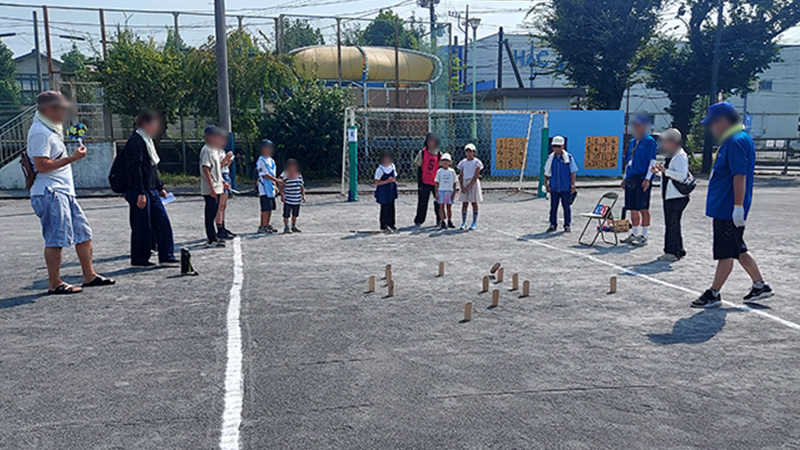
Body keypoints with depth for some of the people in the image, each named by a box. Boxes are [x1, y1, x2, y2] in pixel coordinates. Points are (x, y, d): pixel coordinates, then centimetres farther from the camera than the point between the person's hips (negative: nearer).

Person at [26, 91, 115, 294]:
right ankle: (54, 284, 2)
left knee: (83, 232, 11)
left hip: (64, 191, 10)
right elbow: (41, 165, -22)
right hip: (50, 193, -10)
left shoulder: (52, 129, 18)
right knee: (56, 239, -6)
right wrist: (72, 158, -18)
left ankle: (89, 275, 17)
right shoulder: (40, 132, -14)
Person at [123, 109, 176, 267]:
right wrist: (140, 193, -22)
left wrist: (160, 187, 22)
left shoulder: (147, 141, 17)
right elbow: (135, 169, -18)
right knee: (142, 226, -1)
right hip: (140, 190, -9)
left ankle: (166, 256, 10)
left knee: (163, 221, 5)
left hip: (152, 190, 9)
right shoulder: (135, 141, -13)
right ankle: (139, 259, 11)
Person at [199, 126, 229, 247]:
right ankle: (212, 239, 1)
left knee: (213, 213, 14)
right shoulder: (207, 150, -13)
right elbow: (205, 169, -20)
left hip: (216, 188, 9)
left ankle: (213, 237, 23)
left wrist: (222, 182, 21)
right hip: (210, 189, -9)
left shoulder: (214, 150, 17)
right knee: (210, 214, -4)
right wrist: (212, 187, -24)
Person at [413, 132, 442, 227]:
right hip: (424, 183, -2)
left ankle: (439, 219, 16)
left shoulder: (439, 154, 7)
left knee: (438, 202, 1)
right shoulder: (422, 153, 2)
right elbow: (419, 169, -1)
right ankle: (419, 221, 11)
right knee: (422, 202, 0)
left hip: (436, 183, 2)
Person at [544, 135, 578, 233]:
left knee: (567, 207, 5)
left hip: (566, 188, -2)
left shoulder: (569, 158, -3)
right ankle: (553, 225, 17)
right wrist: (546, 184, 6)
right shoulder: (550, 158, 5)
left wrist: (572, 186, -4)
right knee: (553, 207, 7)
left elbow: (573, 173, -1)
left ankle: (567, 225, 16)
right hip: (554, 188, 2)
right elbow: (546, 173, 12)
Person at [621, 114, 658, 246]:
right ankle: (634, 234, 22)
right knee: (633, 209, 12)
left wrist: (647, 178, -17)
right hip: (631, 179, 8)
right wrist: (625, 177, 18)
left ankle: (643, 236, 2)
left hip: (642, 179, -7)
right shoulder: (632, 142, 17)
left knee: (643, 209, -4)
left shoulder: (650, 142, -5)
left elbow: (652, 161, -10)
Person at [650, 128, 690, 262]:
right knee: (671, 223, 14)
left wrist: (665, 170, -26)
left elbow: (681, 175, -23)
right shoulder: (671, 156, 18)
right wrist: (659, 171, 13)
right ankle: (678, 250, 23)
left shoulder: (680, 157, -14)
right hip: (669, 195, 10)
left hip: (677, 196, -10)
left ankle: (673, 252, -1)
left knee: (673, 223, -7)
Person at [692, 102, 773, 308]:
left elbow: (740, 176, -22)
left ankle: (714, 294, 6)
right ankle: (760, 286, 28)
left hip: (728, 209, -10)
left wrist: (738, 207, -25)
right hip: (724, 208, 10)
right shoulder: (731, 140, 16)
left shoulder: (736, 141, -16)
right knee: (738, 250, 18)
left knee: (726, 253, -1)